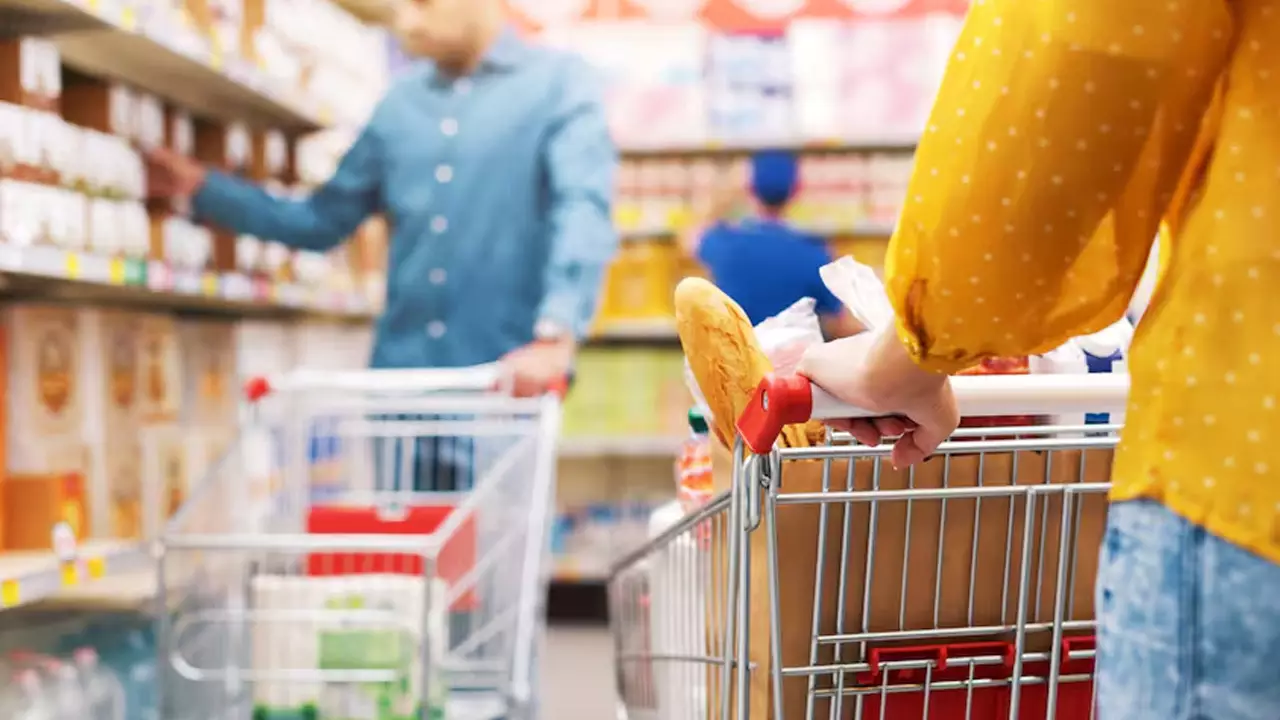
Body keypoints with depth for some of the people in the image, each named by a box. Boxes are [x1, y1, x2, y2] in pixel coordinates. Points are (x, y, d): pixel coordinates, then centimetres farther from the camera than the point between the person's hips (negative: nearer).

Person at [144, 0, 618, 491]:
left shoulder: (559, 82, 0)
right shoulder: (401, 101, 15)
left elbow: (583, 213, -16)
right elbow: (321, 221, 21)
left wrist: (555, 337, -31)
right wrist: (200, 187, 15)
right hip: (399, 379, 5)